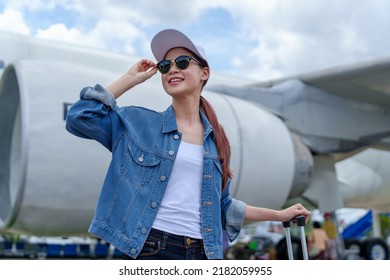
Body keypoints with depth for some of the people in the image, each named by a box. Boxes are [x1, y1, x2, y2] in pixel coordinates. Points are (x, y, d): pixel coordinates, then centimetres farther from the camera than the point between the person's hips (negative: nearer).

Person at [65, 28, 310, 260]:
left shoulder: (215, 139, 12)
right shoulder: (139, 122, 3)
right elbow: (80, 117, -8)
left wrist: (279, 214, 21)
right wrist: (131, 79, -2)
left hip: (204, 251, 4)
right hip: (150, 249, -3)